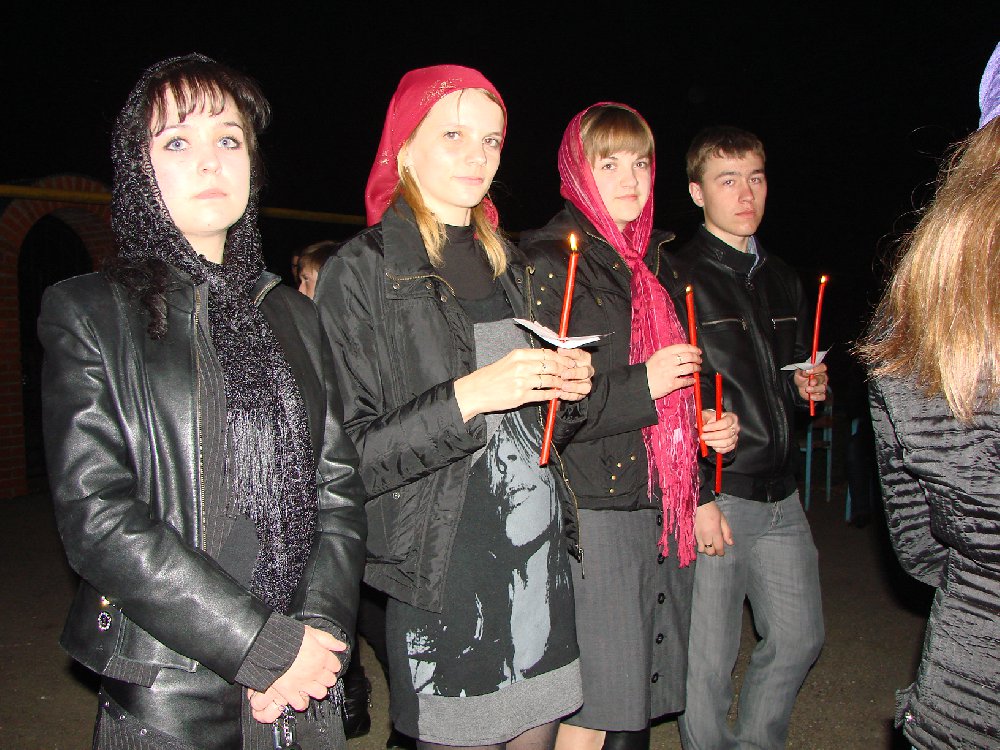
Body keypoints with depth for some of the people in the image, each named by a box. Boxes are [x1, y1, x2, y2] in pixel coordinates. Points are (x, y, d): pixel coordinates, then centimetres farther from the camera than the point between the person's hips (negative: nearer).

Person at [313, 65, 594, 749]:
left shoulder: (507, 264, 13)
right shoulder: (362, 271, -8)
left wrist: (569, 390, 0)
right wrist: (465, 397, -23)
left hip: (540, 557, 6)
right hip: (444, 576, -6)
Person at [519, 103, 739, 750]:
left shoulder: (652, 264, 17)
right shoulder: (550, 262, -7)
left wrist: (709, 426, 9)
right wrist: (639, 386, -18)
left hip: (662, 506, 7)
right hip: (594, 510, -7)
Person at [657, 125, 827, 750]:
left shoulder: (784, 280, 15)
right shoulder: (676, 277, -8)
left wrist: (810, 386, 4)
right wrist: (695, 496, -17)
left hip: (781, 494, 7)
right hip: (714, 494, -7)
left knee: (800, 640, 14)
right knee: (710, 660, 2)